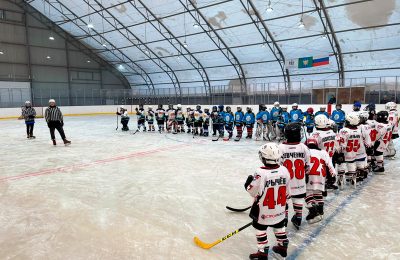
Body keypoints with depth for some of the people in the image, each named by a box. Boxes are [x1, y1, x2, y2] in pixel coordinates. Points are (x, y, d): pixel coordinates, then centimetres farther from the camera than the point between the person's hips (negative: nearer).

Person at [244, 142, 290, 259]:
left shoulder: (260, 173, -25)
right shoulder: (284, 171, -8)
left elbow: (254, 192, -19)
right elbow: (287, 192, 3)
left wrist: (249, 183, -1)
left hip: (264, 210, -5)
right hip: (280, 209, 6)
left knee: (260, 228, 12)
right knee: (279, 226, 25)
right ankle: (282, 246, 42)